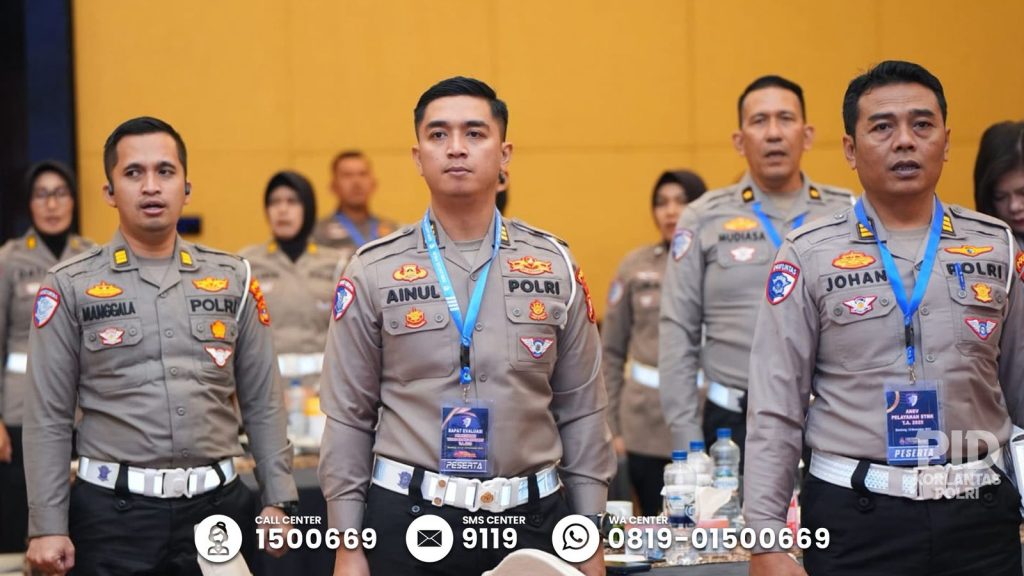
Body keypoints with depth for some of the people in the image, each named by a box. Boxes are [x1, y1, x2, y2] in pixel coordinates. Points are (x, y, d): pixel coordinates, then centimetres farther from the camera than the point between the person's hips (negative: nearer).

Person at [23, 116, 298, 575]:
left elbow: (262, 403, 10)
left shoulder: (232, 279, 8)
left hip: (219, 504, 2)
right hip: (112, 510, -2)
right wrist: (48, 527, -6)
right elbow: (47, 419, -1)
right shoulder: (70, 286, 0)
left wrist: (277, 501, 4)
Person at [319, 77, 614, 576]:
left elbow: (582, 412, 7)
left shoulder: (556, 267, 5)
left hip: (531, 516, 2)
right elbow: (347, 420, 2)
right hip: (407, 517, -1)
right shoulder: (373, 272, 1)